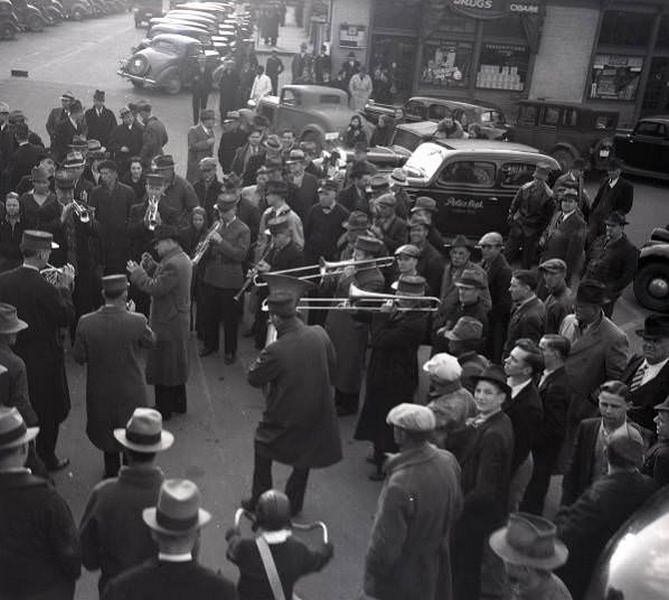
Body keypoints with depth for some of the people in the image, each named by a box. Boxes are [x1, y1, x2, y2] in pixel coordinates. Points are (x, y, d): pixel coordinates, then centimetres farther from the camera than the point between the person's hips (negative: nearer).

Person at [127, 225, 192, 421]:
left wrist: (137, 273, -15)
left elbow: (156, 288, -26)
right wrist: (151, 266, 2)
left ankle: (163, 410, 11)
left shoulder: (173, 264, -25)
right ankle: (178, 403, 33)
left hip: (168, 323, -11)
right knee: (175, 363, 21)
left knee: (163, 366, 1)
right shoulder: (182, 258, 8)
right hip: (178, 319, 11)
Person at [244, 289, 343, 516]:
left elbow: (253, 378, -12)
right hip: (316, 411, 4)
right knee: (303, 459, 25)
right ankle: (293, 505, 39)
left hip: (284, 418, -4)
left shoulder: (275, 351, -30)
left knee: (263, 451, 24)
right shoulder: (319, 334, -15)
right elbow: (332, 367, 2)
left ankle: (259, 503, 35)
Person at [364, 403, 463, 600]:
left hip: (403, 578, -6)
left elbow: (385, 544, -25)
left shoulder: (400, 486, -34)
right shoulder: (448, 461, -13)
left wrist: (371, 576, -8)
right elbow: (456, 509, 4)